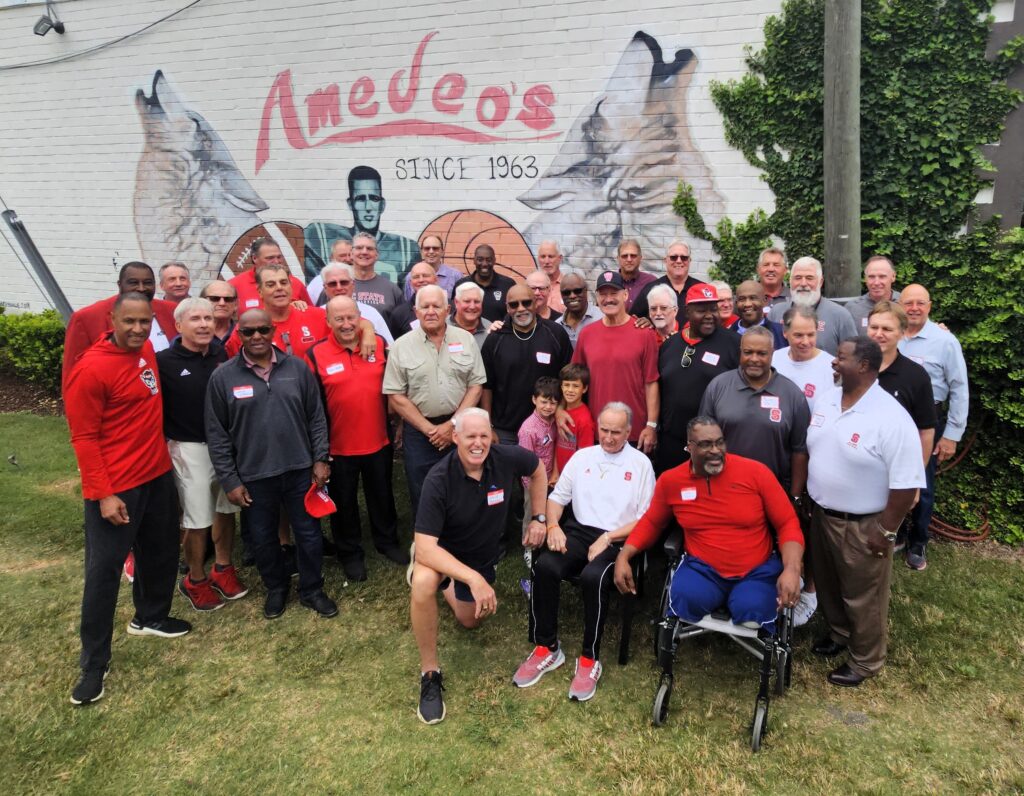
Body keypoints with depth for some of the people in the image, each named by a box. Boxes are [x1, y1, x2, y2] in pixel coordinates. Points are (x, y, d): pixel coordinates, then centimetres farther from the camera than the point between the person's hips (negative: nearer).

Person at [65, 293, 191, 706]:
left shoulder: (146, 350, 4)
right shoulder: (91, 369, -19)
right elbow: (84, 438, -17)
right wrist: (103, 494, -19)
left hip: (158, 475, 8)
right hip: (115, 487, -8)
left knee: (161, 552, 21)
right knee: (103, 571, 2)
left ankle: (150, 616, 44)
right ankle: (94, 662, 14)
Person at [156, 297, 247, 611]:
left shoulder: (221, 353, 2)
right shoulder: (164, 361, -12)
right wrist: (167, 442, -10)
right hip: (190, 448, -5)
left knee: (227, 508, 16)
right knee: (197, 519, 3)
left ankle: (223, 568, 33)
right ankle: (195, 580, 22)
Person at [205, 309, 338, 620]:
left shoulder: (297, 367, -1)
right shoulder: (223, 377, -6)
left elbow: (316, 417, 4)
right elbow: (217, 435, -3)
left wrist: (321, 459, 0)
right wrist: (229, 480, -5)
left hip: (300, 469, 1)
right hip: (254, 475, -1)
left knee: (309, 533, 11)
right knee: (263, 538, 15)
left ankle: (312, 590, 31)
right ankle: (276, 588, 38)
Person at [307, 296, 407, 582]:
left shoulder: (380, 345, -2)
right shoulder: (315, 355, -10)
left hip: (379, 441, 3)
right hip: (338, 447, -2)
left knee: (382, 496, 20)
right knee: (344, 502, 15)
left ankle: (387, 541, 41)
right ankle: (350, 553, 33)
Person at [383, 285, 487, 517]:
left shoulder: (466, 339, 2)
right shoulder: (401, 346, -3)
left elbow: (476, 386, 1)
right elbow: (395, 397, -4)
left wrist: (452, 425, -8)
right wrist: (429, 429, -9)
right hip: (419, 431, -1)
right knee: (422, 498, 8)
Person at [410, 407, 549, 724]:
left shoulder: (506, 459, -23)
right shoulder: (439, 480, -34)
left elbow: (537, 469, 2)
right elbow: (425, 547, -38)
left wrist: (539, 518, -2)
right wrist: (473, 579, -46)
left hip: (484, 555, 5)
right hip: (442, 552, -4)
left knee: (471, 620, 18)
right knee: (423, 584, -38)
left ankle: (448, 587, 51)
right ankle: (429, 672, -17)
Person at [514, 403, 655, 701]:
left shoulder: (640, 463, 3)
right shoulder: (582, 456, 14)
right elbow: (558, 496, 15)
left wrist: (607, 538, -12)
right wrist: (553, 526, -6)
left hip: (619, 540, -3)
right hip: (578, 531, 4)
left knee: (593, 577, -35)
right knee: (544, 567, -27)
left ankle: (590, 659, -17)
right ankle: (547, 648, -12)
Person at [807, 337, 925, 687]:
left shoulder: (891, 419, -24)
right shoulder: (825, 401, -2)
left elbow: (905, 484, -21)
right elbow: (806, 451, 11)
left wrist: (886, 531, -18)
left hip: (862, 526, -7)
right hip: (821, 515, 7)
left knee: (863, 596, 12)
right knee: (828, 585, 24)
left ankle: (865, 661, 33)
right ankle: (839, 633, 49)